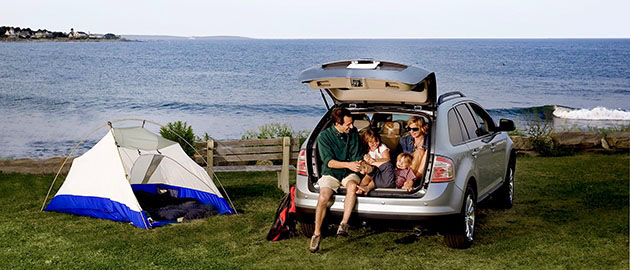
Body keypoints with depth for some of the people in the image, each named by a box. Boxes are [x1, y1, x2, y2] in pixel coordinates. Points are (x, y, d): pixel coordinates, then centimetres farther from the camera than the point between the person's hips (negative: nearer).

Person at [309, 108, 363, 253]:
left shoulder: (353, 133, 2)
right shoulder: (324, 136, -8)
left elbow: (357, 156, 3)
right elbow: (328, 161, -15)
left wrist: (359, 165, -18)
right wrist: (347, 164, -28)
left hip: (348, 173, 2)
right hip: (330, 174, -2)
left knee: (352, 186, -35)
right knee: (323, 198, -29)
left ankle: (344, 224, -33)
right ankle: (317, 233, -13)